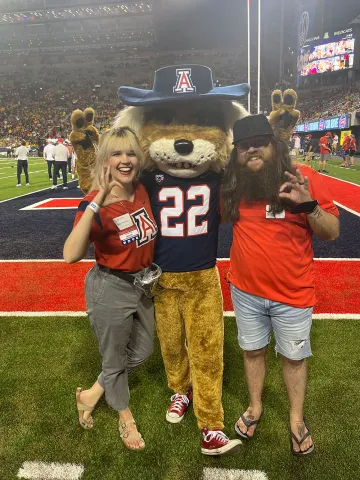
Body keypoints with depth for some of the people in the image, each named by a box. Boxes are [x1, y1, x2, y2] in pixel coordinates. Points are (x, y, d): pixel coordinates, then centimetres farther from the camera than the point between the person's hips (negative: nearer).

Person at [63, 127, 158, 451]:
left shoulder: (143, 191, -6)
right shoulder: (96, 205, -23)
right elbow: (71, 255, -38)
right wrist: (96, 203, -40)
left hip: (142, 283, 7)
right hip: (110, 289, -7)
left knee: (143, 350, 24)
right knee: (115, 360, 16)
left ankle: (92, 394, 45)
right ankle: (125, 417, 45)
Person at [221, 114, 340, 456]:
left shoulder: (303, 177, -12)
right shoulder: (233, 185, -4)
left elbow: (332, 233, -11)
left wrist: (308, 205, -29)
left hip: (292, 294, -2)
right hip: (245, 291, 3)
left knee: (294, 357, 16)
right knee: (252, 351, 20)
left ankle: (296, 421, 40)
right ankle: (255, 408, 45)